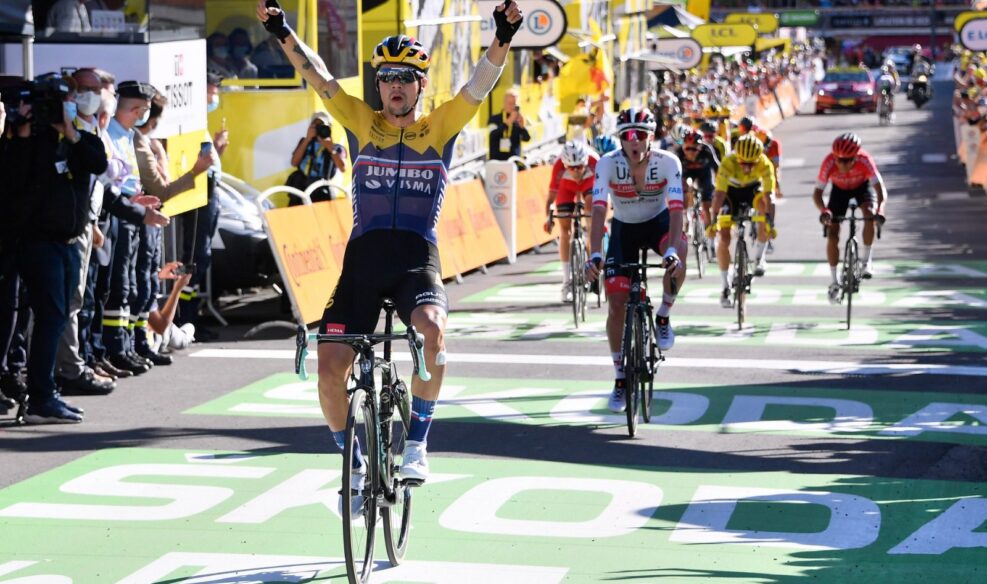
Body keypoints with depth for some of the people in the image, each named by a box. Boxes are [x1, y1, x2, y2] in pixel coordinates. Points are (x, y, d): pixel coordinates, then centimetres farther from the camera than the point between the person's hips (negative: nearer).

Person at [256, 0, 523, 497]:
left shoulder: (440, 128, 10)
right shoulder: (361, 124, 12)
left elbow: (481, 82, -2)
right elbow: (317, 76, 2)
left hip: (417, 256, -2)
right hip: (364, 256, 2)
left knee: (430, 330, -32)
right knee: (330, 364, -11)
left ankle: (416, 442, -13)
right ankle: (353, 463, 14)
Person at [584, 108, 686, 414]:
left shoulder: (668, 163, -26)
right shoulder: (608, 164, -25)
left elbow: (675, 210, -34)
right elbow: (599, 211, -33)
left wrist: (672, 250, -50)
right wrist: (594, 255, -46)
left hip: (658, 222, -1)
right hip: (624, 228, 1)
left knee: (678, 258, -37)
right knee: (617, 305, -7)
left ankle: (663, 317, -11)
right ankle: (620, 378, 11)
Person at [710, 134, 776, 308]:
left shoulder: (765, 164, -32)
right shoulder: (728, 163, -36)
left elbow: (768, 195, -37)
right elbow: (719, 194, -39)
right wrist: (714, 219, -47)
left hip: (753, 188, 2)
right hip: (731, 190, -1)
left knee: (765, 209, -30)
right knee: (724, 238, -13)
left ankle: (759, 257, -10)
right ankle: (726, 287, 0)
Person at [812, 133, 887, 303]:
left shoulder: (864, 160, -37)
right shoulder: (829, 162, -35)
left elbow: (880, 188, -41)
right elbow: (817, 192, -33)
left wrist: (880, 211, -59)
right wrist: (823, 210, -53)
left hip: (862, 186, -1)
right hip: (840, 189, 1)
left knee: (869, 212, -32)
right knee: (832, 234, -10)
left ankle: (867, 261, -17)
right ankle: (834, 282, 4)